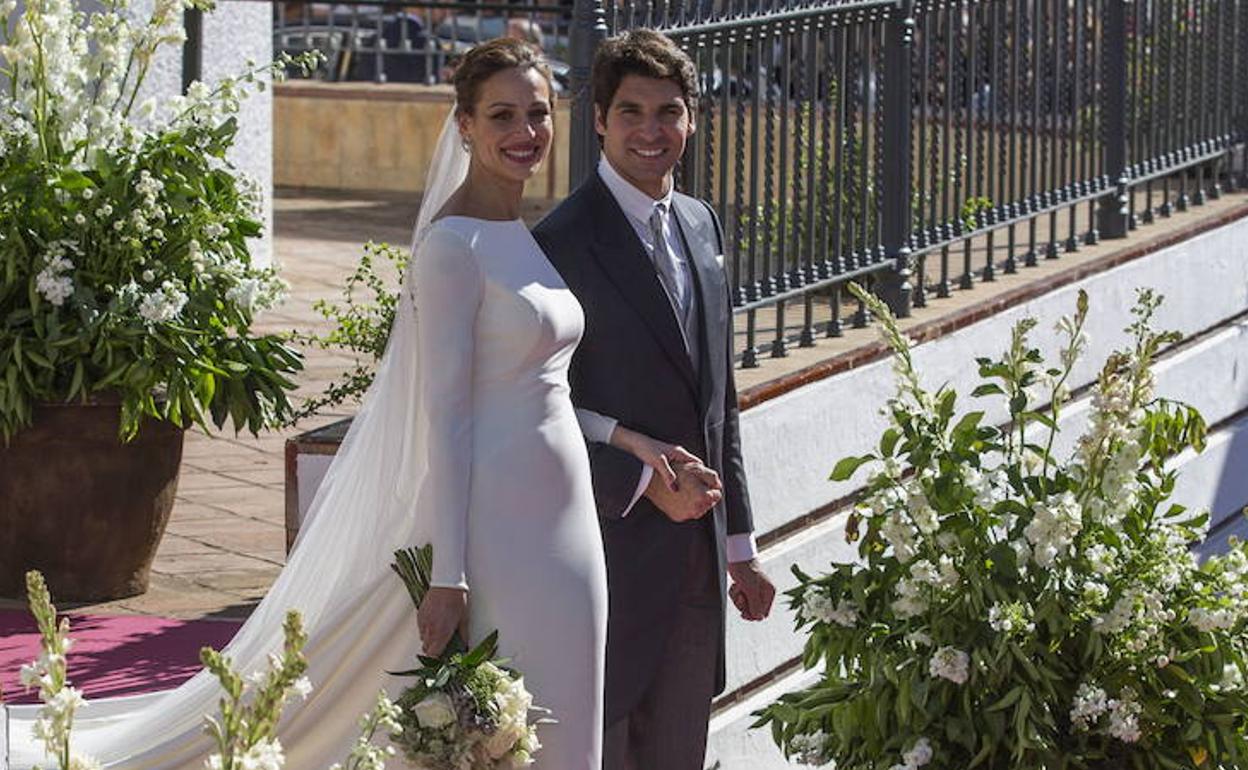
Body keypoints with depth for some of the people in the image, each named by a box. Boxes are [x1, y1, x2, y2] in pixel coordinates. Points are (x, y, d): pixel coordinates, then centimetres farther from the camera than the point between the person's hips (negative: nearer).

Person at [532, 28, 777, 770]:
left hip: (699, 555, 7)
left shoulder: (701, 224, 11)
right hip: (612, 552, -7)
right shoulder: (562, 241, -13)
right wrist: (646, 481, -20)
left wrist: (740, 547, 15)